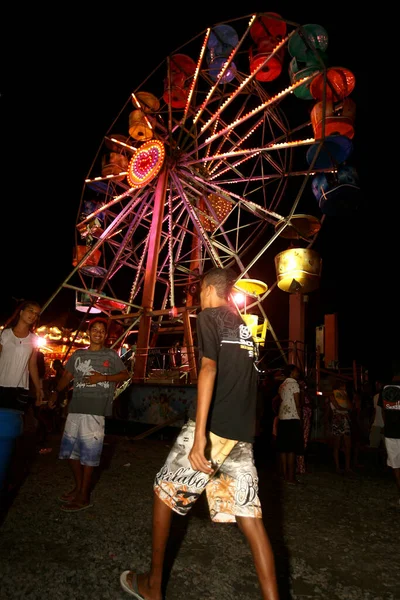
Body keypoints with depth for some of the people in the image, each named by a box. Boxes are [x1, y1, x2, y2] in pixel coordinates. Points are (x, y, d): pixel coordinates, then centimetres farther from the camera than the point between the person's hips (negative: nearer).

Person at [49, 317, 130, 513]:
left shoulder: (111, 355, 5)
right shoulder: (78, 355, 14)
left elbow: (125, 375, 4)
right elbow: (67, 376, 12)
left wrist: (102, 377, -9)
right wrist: (56, 391, -3)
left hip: (96, 409, -5)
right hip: (75, 407, 5)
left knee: (88, 452, -1)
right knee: (70, 449, 13)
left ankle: (84, 496, 11)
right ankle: (78, 486, 32)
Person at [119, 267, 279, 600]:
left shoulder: (209, 316, -4)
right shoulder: (244, 327, 18)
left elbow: (209, 368, -18)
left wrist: (199, 433, -24)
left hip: (212, 427, -6)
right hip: (242, 434, 7)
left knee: (164, 492, 13)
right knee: (250, 515, 9)